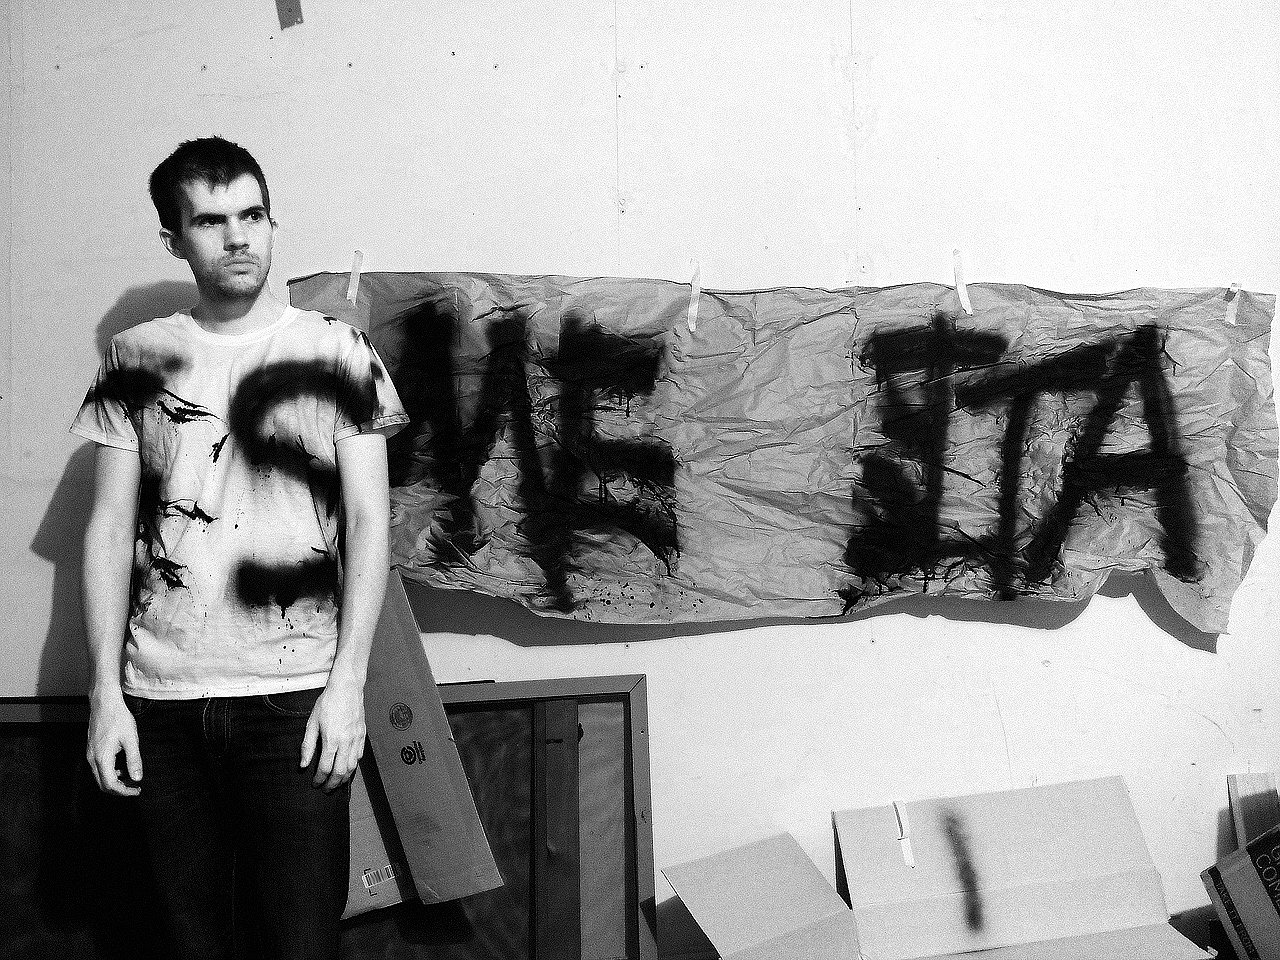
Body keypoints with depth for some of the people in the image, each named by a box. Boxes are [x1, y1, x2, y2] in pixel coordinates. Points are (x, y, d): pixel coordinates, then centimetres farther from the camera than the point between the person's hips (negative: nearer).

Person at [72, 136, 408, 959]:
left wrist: (348, 683, -7)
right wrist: (106, 691, 0)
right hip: (160, 701, 2)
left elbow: (368, 521, 0)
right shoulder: (137, 360, 7)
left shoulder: (335, 353, 2)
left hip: (293, 695, -2)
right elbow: (111, 529, 7)